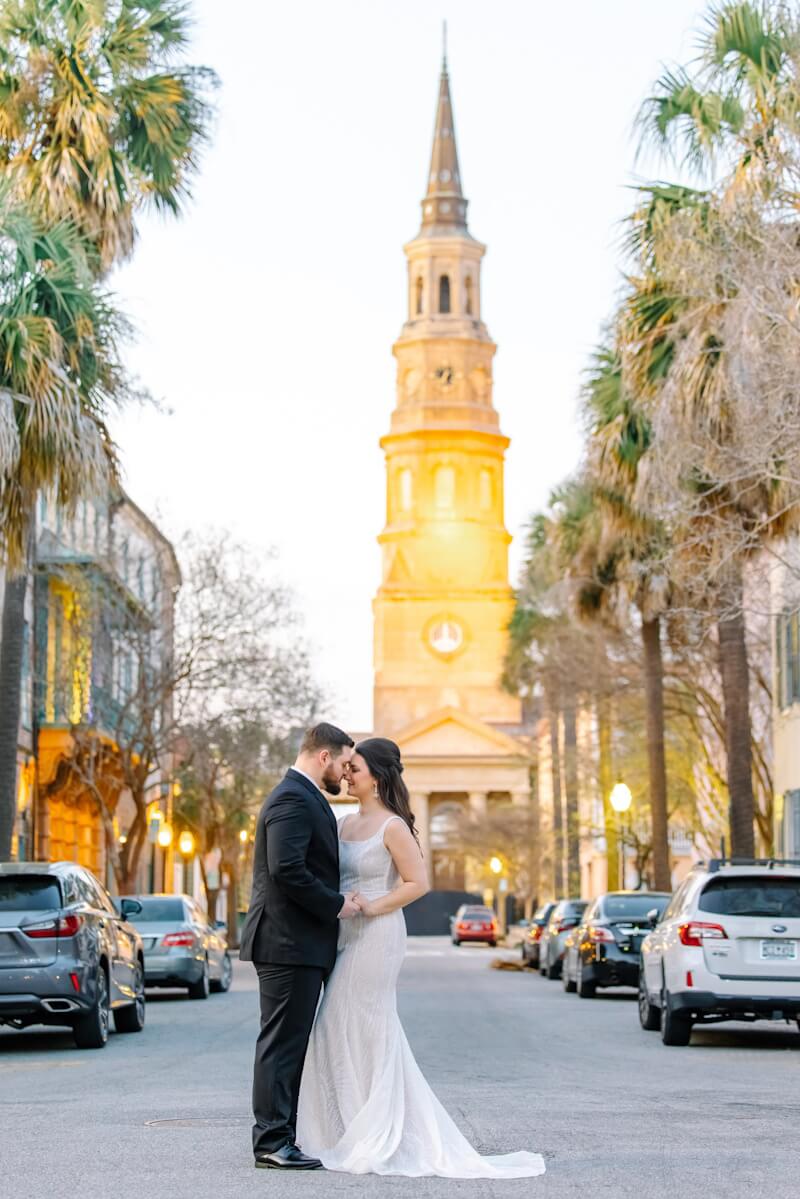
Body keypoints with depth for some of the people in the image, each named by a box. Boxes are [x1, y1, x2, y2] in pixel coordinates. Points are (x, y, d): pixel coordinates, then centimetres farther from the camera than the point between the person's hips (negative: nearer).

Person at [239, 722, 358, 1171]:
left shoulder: (303, 798, 20)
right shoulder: (293, 799, -15)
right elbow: (286, 868, -25)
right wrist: (336, 905, -16)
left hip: (297, 945, 11)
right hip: (291, 945, -11)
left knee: (289, 1045, 13)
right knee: (282, 1044, -7)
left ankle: (278, 1138, 18)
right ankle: (273, 1144, -3)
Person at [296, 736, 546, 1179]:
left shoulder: (392, 826, -10)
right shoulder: (345, 824, 12)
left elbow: (418, 882, -12)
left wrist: (372, 907, -17)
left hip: (375, 935, -8)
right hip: (347, 936, 8)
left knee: (363, 1032, -4)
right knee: (339, 1032, 9)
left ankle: (375, 1142, 5)